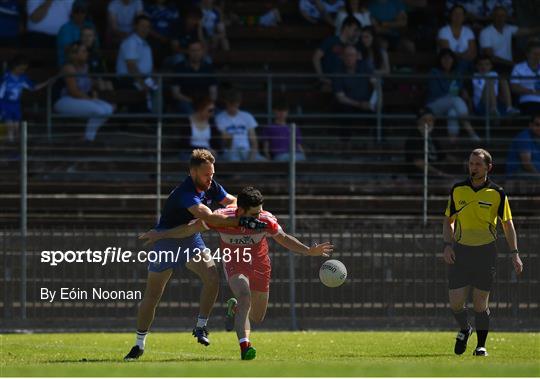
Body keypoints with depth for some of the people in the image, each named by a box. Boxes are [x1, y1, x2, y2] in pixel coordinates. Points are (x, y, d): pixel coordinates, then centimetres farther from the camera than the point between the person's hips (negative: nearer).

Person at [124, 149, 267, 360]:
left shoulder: (210, 186, -9)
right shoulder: (184, 193, -33)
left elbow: (231, 201, 7)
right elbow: (208, 218, -46)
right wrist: (240, 221, -50)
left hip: (191, 239, 6)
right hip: (166, 239, -6)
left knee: (212, 278, -19)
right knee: (152, 295, 0)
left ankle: (200, 327, -3)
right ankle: (139, 344, 15)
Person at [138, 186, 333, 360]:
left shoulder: (266, 220, -24)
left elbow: (284, 239, -8)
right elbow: (191, 228, -14)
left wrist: (309, 251, -18)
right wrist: (161, 235, -11)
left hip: (259, 265, 3)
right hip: (234, 264, -3)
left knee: (257, 318, 9)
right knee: (244, 295, -33)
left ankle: (234, 308, 44)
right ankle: (244, 346, -38)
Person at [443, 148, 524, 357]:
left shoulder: (497, 193, 0)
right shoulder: (457, 190, 5)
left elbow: (507, 224, 5)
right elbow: (448, 220, 13)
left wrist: (514, 253, -2)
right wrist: (448, 245, -2)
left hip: (486, 251, -2)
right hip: (460, 250, 2)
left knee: (481, 302, -1)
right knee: (455, 302, -4)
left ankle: (481, 345, 12)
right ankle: (464, 330, 26)